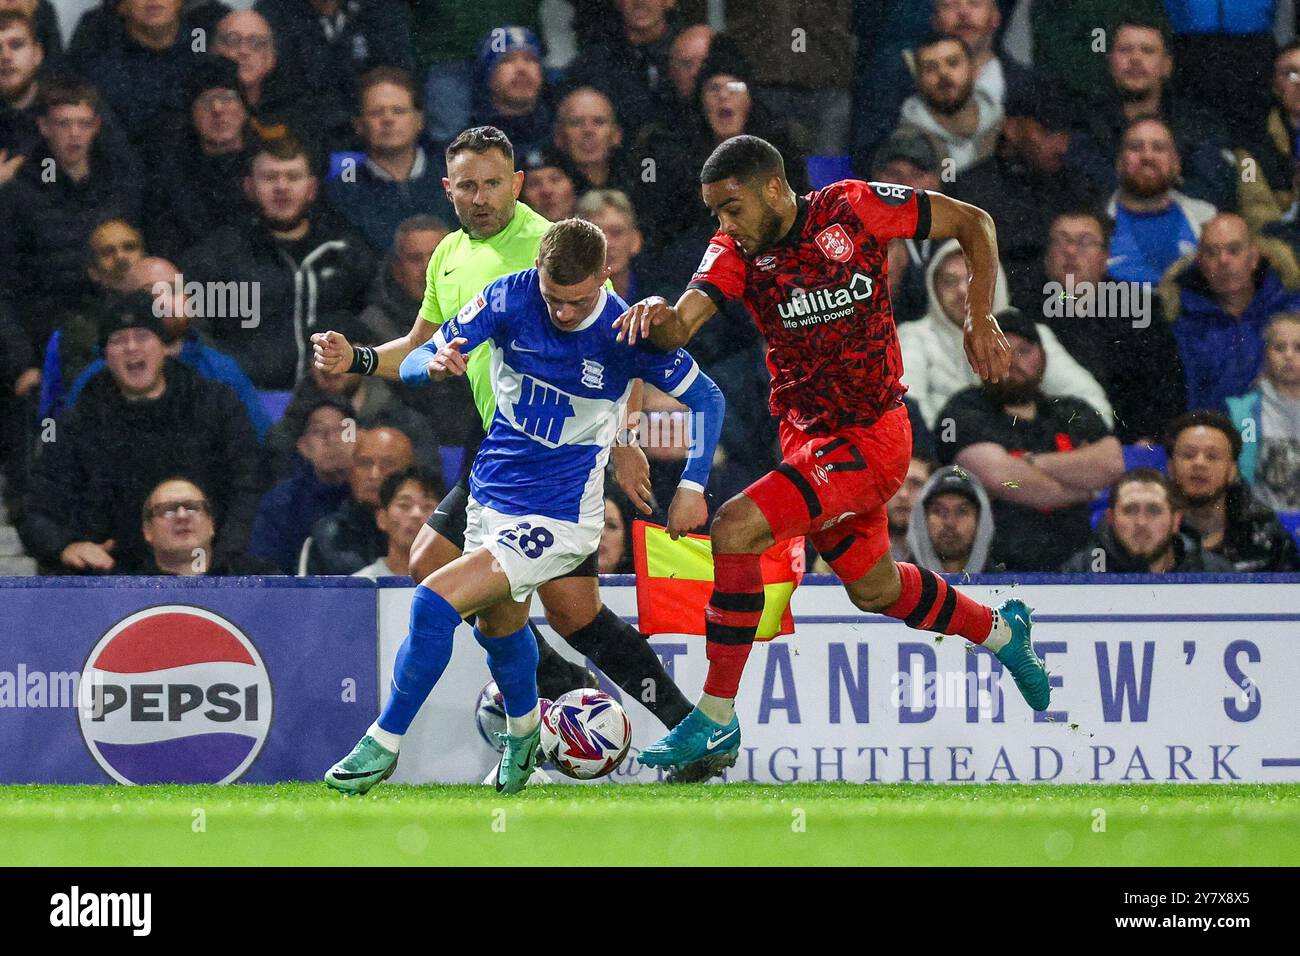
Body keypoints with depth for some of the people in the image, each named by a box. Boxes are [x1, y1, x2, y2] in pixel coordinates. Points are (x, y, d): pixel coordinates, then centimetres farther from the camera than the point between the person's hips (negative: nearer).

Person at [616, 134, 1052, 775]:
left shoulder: (852, 209, -16)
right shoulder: (734, 252, -7)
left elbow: (973, 222, -3)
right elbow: (682, 325, -24)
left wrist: (980, 318, -11)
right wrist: (659, 316, -48)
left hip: (871, 436, -7)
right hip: (806, 434, 7)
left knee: (736, 529, -23)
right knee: (873, 588, 24)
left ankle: (716, 721, -15)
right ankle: (999, 630, 53)